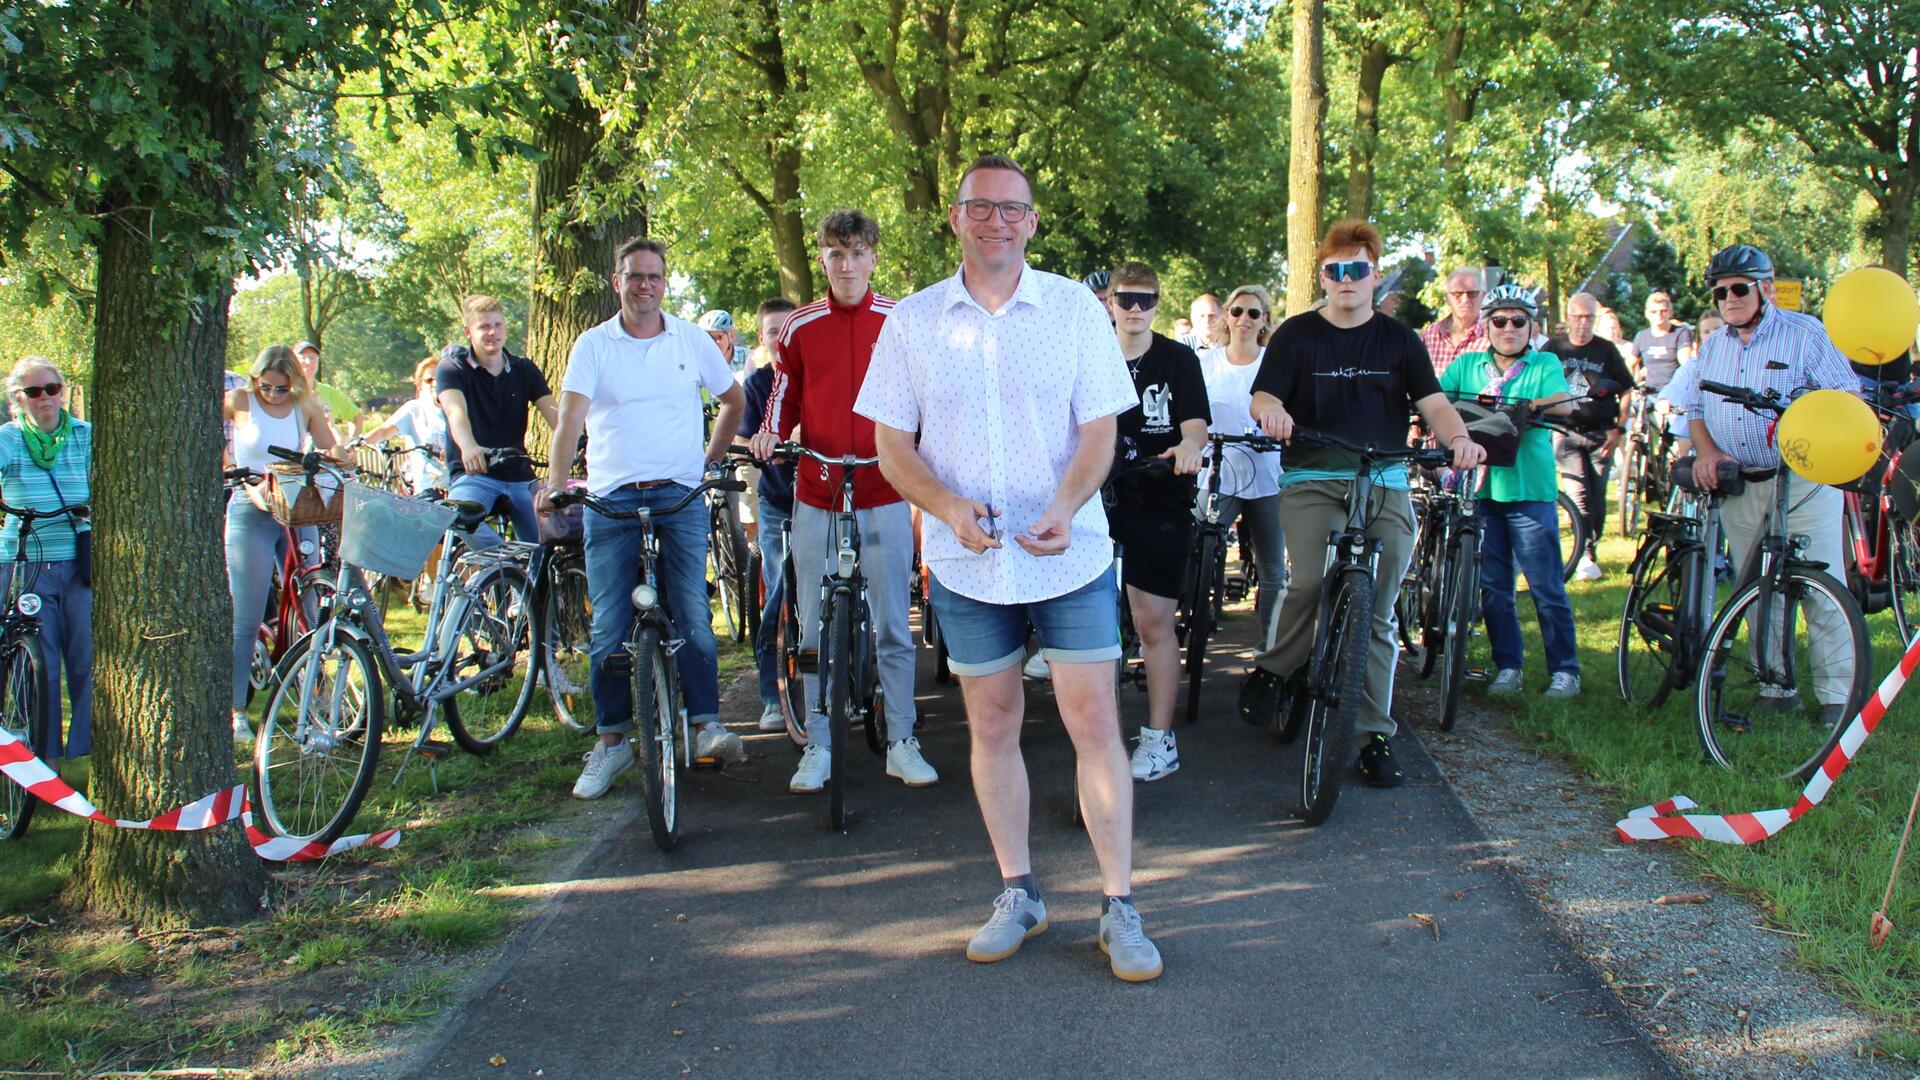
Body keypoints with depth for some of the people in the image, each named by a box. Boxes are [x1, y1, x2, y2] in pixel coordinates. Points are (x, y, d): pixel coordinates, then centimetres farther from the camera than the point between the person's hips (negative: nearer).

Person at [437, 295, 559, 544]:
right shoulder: (452, 368, 0)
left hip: (520, 478, 4)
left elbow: (552, 411, -5)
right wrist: (469, 447, -43)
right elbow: (456, 411, -20)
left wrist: (572, 440, -28)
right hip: (471, 475, -4)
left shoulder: (525, 369, 10)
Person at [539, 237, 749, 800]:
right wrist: (556, 479, -24)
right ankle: (611, 741, 11)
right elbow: (570, 416, -8)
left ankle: (706, 724, 5)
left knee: (692, 616, -6)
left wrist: (710, 459, 11)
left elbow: (735, 400, 20)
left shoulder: (691, 340, 8)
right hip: (610, 500, 0)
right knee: (609, 628, 1)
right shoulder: (593, 345, 3)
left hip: (680, 498, 0)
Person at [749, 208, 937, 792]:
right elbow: (785, 397, 13)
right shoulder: (799, 327, 5)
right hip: (816, 498, 1)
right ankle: (818, 747, 15)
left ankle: (901, 744, 13)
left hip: (883, 496, -1)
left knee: (893, 628, 3)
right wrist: (770, 432, -7)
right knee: (816, 630, 6)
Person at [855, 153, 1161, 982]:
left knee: (1093, 721, -3)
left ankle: (1119, 907, 5)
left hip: (1070, 555, -1)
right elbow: (891, 446, 2)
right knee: (991, 727, 9)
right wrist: (949, 507, -17)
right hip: (966, 562, 2)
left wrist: (1066, 507, -20)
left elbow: (1098, 429, -1)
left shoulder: (1073, 308, 0)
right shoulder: (912, 322, 2)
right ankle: (1018, 894, 23)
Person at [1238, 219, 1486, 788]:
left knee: (1378, 613, 1)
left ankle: (1375, 735, 9)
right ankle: (1273, 670, 2)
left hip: (1385, 484, 2)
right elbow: (1263, 396, -3)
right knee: (1310, 582, -25)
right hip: (1312, 479, -2)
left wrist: (1458, 436, -19)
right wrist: (1270, 408, -28)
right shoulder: (1297, 335, 7)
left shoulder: (1399, 340, 11)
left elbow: (1432, 402, 3)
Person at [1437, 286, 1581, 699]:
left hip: (1529, 489, -3)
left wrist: (1528, 406, -32)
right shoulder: (1467, 366, 14)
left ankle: (1565, 669, 5)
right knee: (1492, 585, 6)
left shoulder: (1545, 365, 6)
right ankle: (1507, 666, 15)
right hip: (1481, 486, 3)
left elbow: (1563, 405, -12)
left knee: (1546, 586, -3)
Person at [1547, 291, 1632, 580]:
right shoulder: (1554, 348, 5)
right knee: (1578, 494, -11)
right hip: (1567, 434, -1)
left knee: (1597, 495, 2)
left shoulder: (1606, 350, 5)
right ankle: (1585, 555, -11)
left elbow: (1626, 390, 9)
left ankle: (1593, 546, 15)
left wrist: (1619, 429, 0)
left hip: (1601, 434, 1)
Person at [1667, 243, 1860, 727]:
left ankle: (1837, 695, 0)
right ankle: (1776, 689, 16)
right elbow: (1694, 407, 21)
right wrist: (1706, 449, 1)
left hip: (1804, 482, -5)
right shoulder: (1713, 347, 15)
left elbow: (1847, 393, -5)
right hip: (1740, 487, 5)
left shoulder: (1806, 333, -2)